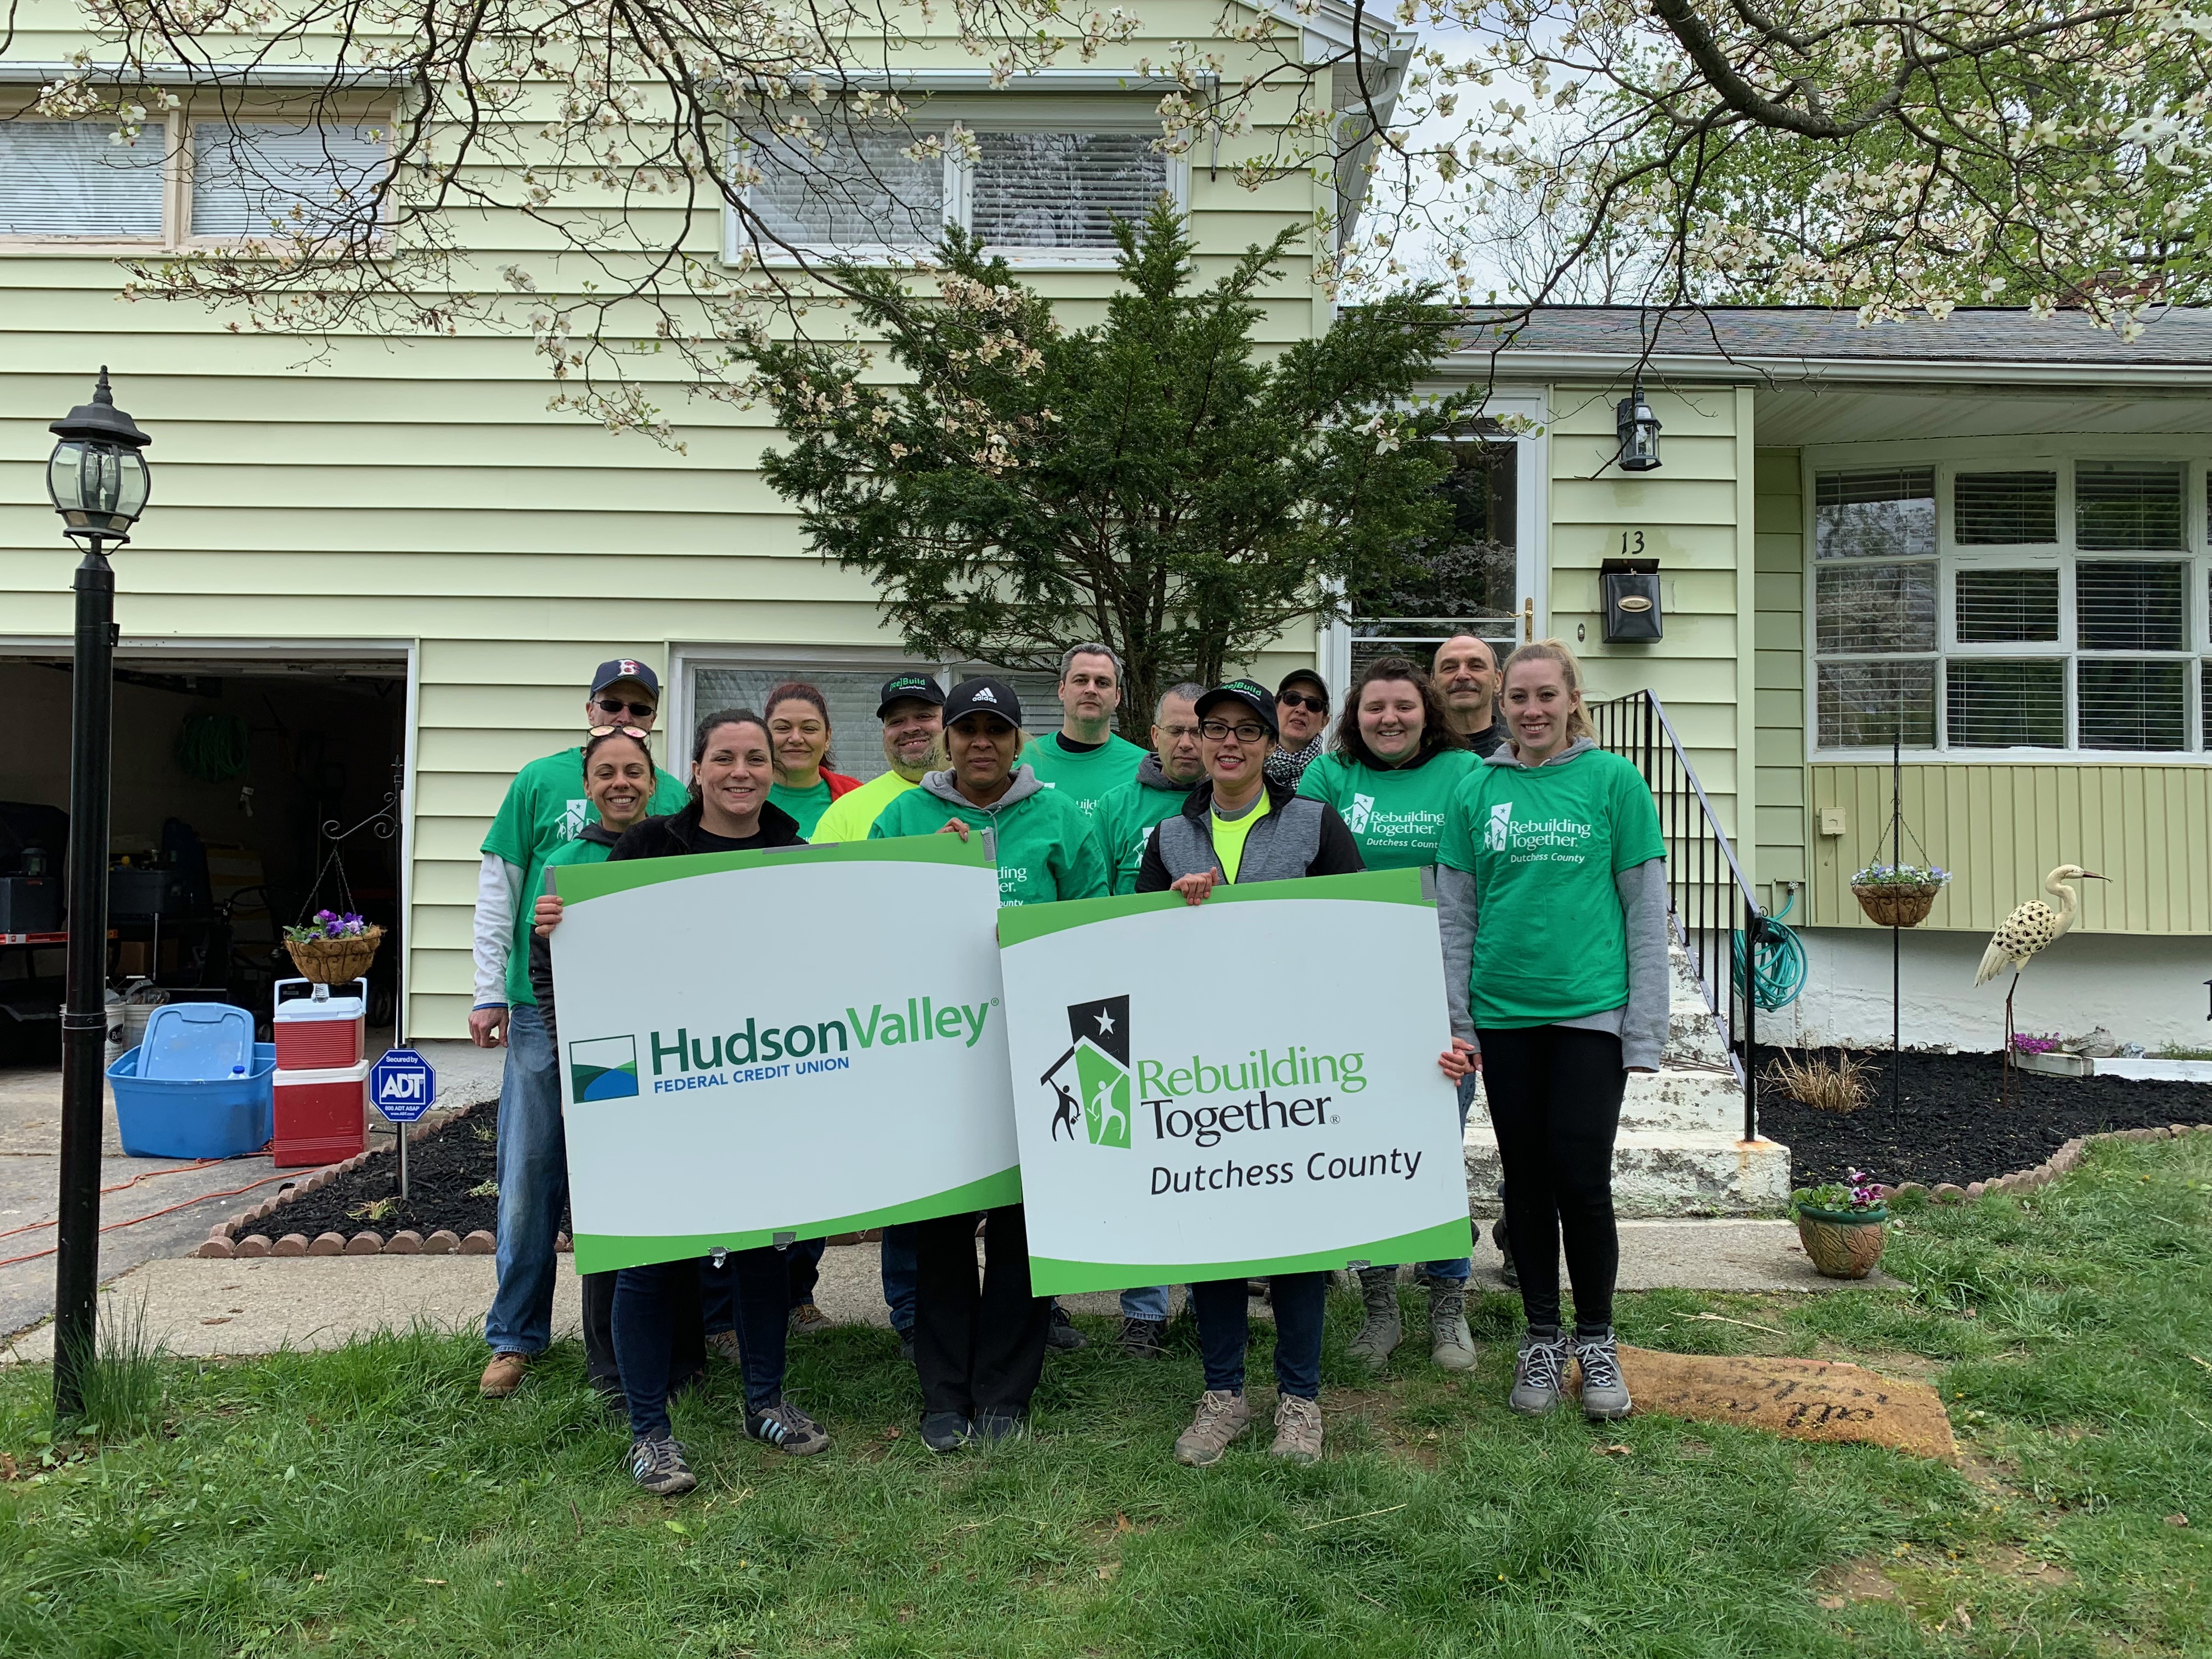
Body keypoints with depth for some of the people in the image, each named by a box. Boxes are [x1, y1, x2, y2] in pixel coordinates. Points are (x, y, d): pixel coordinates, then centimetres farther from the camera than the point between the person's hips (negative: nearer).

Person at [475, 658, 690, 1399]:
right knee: (530, 1172, 4)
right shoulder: (542, 781, 2)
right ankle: (516, 1334, 18)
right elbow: (498, 889, 4)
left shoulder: (672, 797, 5)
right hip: (544, 1011, -1)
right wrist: (490, 993, -1)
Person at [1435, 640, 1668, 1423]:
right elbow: (1454, 916, 8)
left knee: (1582, 1179, -3)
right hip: (1503, 1014, 3)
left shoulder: (1613, 779, 0)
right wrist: (1454, 1022, 2)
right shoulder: (1476, 792, 6)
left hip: (1590, 1008, -2)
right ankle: (1542, 1338, 26)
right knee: (1526, 1179, 10)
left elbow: (1646, 909, 0)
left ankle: (1596, 1339, 19)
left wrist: (1645, 1028, -4)